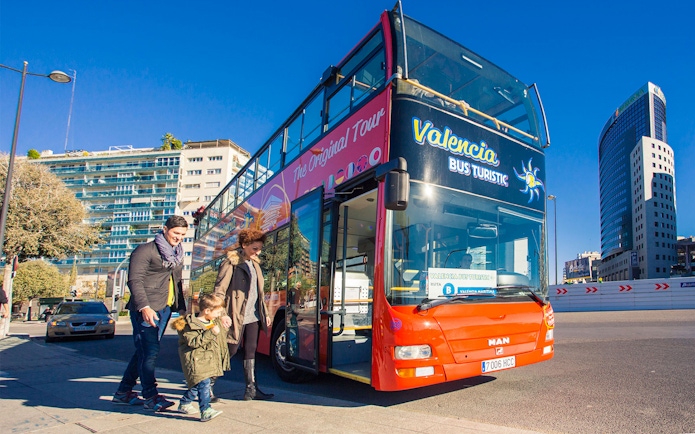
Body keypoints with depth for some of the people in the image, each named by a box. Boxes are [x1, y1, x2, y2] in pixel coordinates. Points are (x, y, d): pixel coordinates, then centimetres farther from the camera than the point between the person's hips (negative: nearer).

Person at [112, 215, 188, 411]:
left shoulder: (177, 254, 16)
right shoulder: (146, 250, -8)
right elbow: (134, 280, -14)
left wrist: (181, 307, 15)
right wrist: (144, 307, -23)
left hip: (165, 309, 8)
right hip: (147, 309, -8)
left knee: (144, 351, 13)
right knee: (149, 352, -4)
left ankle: (123, 392, 26)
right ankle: (150, 396, 8)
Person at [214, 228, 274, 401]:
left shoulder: (254, 264, 14)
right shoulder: (231, 263, -9)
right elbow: (219, 290, -12)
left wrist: (265, 313, 18)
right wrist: (222, 314, -20)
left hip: (253, 316, 7)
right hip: (236, 316, -7)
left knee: (251, 352, 8)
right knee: (230, 350, -1)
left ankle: (251, 389, 14)